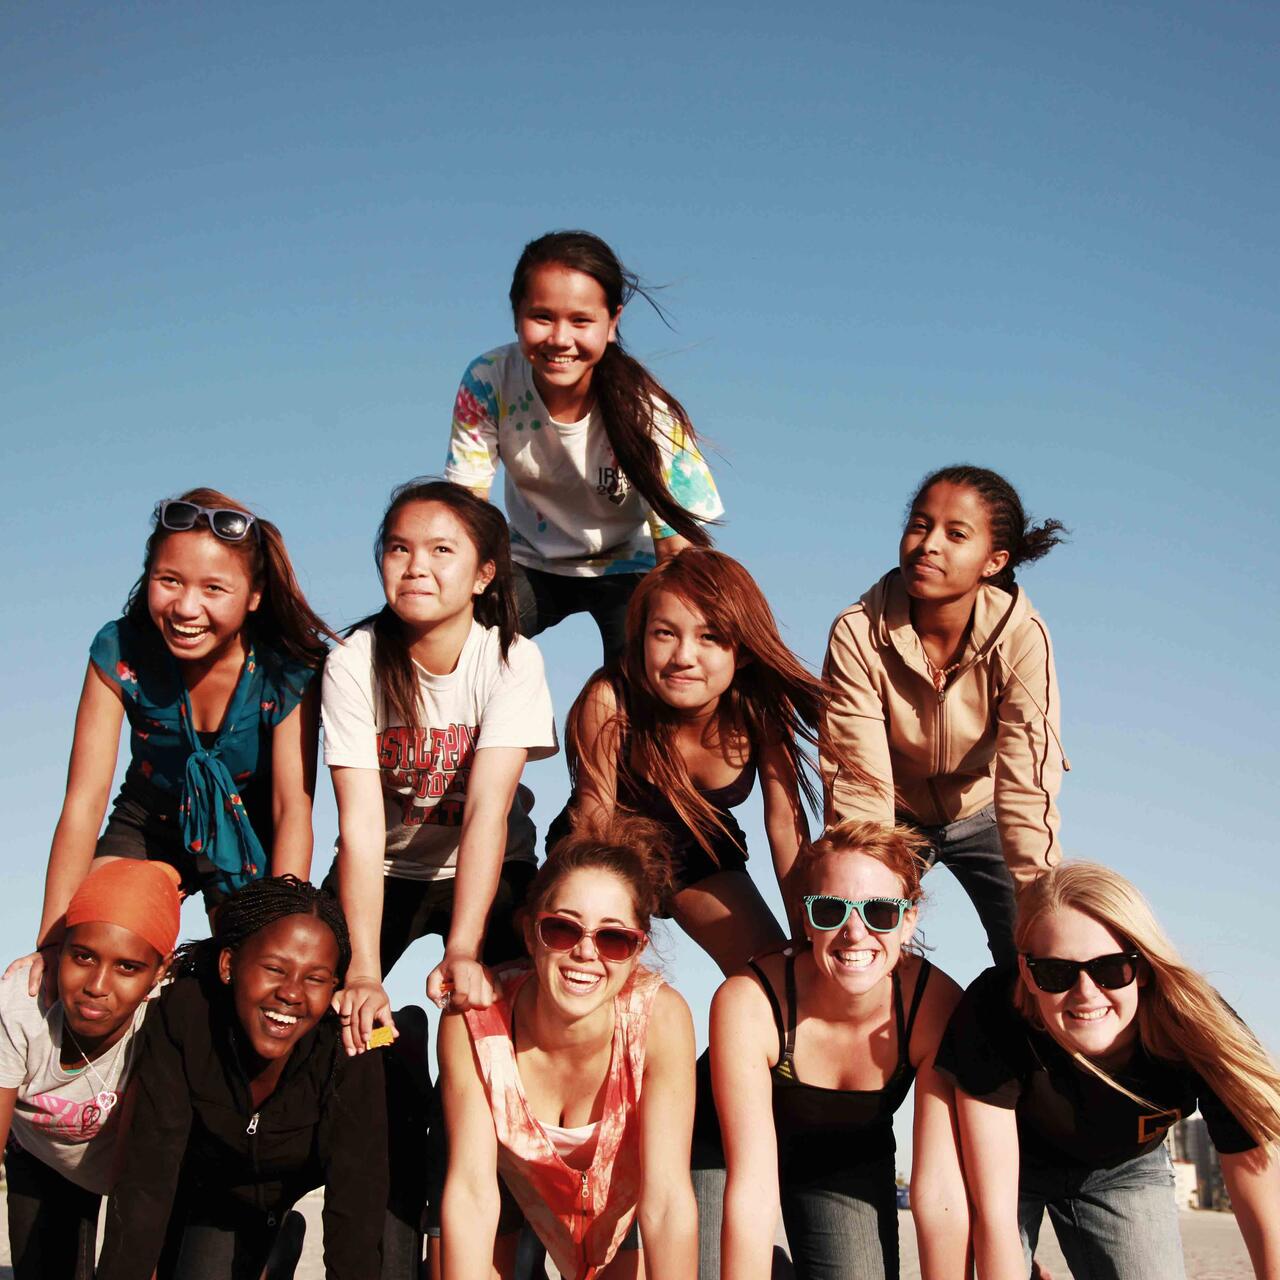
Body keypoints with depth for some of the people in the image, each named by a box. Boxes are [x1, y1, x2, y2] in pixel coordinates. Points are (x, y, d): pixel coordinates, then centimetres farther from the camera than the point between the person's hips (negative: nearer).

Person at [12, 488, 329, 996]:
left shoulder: (288, 669, -25)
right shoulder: (119, 652, -22)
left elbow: (293, 810, -23)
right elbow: (84, 801, -22)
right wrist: (53, 942, -25)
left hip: (248, 837, -1)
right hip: (149, 827, 1)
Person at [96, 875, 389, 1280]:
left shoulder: (347, 1049, -34)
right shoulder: (183, 1015, -33)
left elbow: (356, 1204, -35)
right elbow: (145, 1181, -33)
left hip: (302, 1181, 0)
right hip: (213, 1189, 0)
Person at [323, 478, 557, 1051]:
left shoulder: (512, 660, -19)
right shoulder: (353, 663, -19)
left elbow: (488, 811, -28)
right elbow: (362, 823, -26)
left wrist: (462, 951, -40)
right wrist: (362, 974, -35)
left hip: (484, 870, 0)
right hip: (384, 870, 1)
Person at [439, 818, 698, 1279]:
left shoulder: (660, 1017, -35)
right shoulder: (473, 1021, -33)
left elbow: (667, 1198, -34)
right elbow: (471, 1190, -31)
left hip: (615, 1187, 0)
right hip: (509, 1175, 0)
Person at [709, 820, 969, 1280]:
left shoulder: (937, 1005, -28)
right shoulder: (747, 1003, -34)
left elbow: (941, 1190, -26)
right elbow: (752, 1192, -34)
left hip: (851, 1160, 1)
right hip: (730, 1152, -1)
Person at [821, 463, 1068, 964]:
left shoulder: (1021, 637, -27)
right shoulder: (858, 634, -27)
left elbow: (1027, 789, -28)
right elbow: (859, 785, -28)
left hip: (981, 814, 0)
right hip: (894, 820, 0)